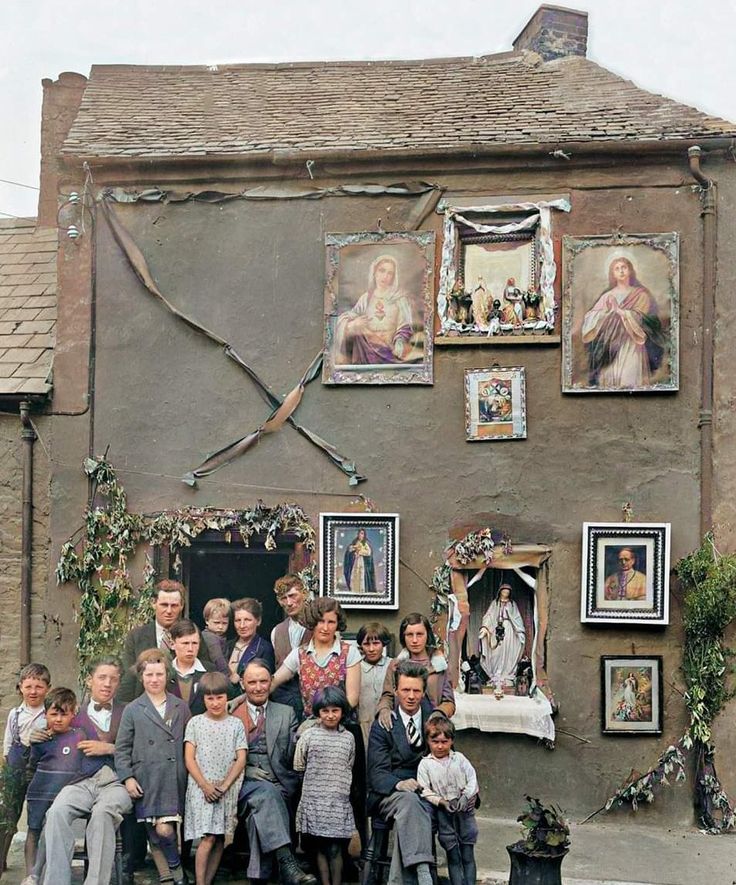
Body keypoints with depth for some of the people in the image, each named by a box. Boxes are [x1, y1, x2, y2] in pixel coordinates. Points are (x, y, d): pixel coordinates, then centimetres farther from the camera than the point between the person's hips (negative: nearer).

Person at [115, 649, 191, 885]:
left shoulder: (181, 707, 12)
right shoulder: (132, 710, 8)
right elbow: (122, 748, 7)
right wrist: (127, 777, -3)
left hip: (175, 782, 1)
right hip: (147, 782, -1)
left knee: (165, 829, -3)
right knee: (160, 830, -7)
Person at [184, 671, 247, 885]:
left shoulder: (236, 725, 7)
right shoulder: (195, 723, 4)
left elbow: (241, 759, 2)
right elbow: (189, 759, -1)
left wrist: (225, 785, -10)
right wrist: (205, 785, -11)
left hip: (228, 790, 2)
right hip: (201, 788, -2)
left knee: (221, 840, 2)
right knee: (208, 838, -12)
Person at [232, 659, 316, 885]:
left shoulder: (286, 713, 18)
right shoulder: (231, 713, 13)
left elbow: (294, 755, 12)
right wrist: (247, 770, -9)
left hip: (279, 784, 2)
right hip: (243, 783, -2)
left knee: (260, 808, -30)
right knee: (266, 793, -34)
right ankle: (286, 863, -45)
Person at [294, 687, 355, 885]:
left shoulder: (348, 738, 6)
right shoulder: (308, 736, 1)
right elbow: (298, 767, 5)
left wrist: (340, 785, 9)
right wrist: (317, 777, 4)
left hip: (339, 802, 1)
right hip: (314, 801, -1)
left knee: (335, 849, -1)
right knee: (320, 848, 4)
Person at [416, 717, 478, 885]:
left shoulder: (459, 758, 4)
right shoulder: (425, 764, -1)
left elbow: (472, 780, 2)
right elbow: (424, 790, -5)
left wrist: (465, 797, -14)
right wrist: (441, 802, -18)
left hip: (465, 811, 1)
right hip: (444, 813, -1)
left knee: (468, 856, 5)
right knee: (453, 857, 5)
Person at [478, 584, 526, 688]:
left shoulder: (513, 604, 15)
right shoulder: (495, 603, 14)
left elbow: (517, 618, 10)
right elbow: (488, 616, 4)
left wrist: (520, 632, -3)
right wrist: (484, 627, -12)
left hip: (509, 630, 0)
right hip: (497, 629, 0)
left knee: (508, 652, -7)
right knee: (497, 653, -7)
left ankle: (507, 677, -5)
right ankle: (497, 676, -7)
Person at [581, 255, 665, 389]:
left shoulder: (640, 294, 6)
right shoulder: (607, 296, 12)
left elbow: (641, 318, -7)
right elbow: (589, 319, 3)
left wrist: (619, 310, -9)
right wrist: (607, 310, -12)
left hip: (631, 347, -2)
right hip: (610, 347, 2)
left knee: (630, 382, -9)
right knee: (610, 380, -4)